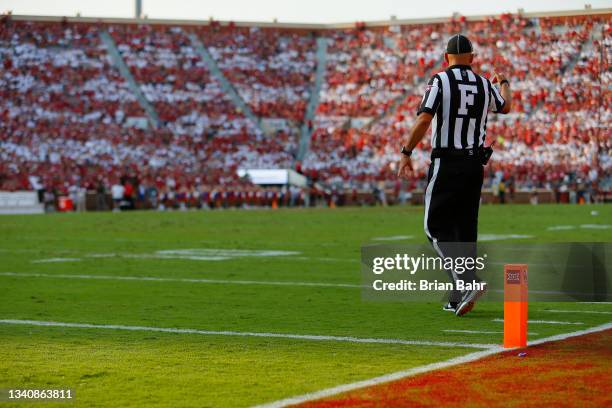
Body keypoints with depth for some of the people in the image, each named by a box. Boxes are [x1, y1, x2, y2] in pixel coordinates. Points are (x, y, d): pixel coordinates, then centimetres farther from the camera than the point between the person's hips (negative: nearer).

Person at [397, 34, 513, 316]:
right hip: (475, 163, 5)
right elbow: (506, 106, 30)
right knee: (466, 230, 10)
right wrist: (504, 83, 50)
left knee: (436, 227, -1)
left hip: (446, 164, -5)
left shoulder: (440, 81, -6)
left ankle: (468, 281, -21)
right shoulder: (485, 85, 9)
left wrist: (406, 153, -11)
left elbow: (424, 119, -17)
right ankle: (458, 300, 11)